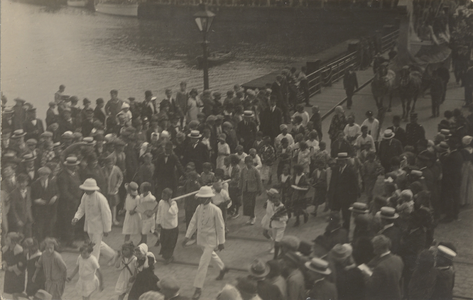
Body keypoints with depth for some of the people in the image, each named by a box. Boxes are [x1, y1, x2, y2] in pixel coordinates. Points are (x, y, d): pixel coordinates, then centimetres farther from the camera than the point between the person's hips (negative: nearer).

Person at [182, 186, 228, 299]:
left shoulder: (215, 210, -21)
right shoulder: (199, 208, -4)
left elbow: (220, 227, -14)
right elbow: (193, 222, 2)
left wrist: (221, 242, -9)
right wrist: (187, 236, -3)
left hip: (210, 239, -7)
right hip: (201, 238, 7)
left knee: (203, 264, -9)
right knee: (211, 254, 29)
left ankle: (198, 288, -1)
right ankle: (223, 268, 57)